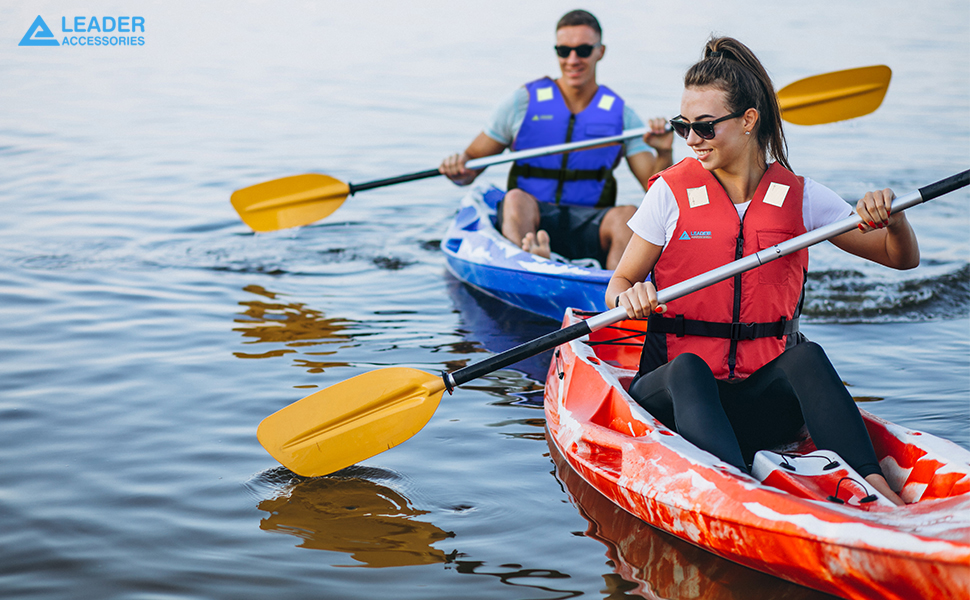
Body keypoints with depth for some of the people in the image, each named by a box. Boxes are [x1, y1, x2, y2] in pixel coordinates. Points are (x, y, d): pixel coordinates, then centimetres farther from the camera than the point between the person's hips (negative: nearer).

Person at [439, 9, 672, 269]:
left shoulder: (621, 114, 11)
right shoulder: (524, 102, 7)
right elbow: (473, 161, 8)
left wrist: (664, 154, -14)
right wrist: (458, 170, -16)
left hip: (589, 227, 1)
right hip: (531, 218, -1)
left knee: (628, 215, -30)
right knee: (516, 198, -34)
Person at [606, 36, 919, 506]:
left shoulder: (797, 196, 6)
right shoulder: (672, 192, 1)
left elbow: (902, 258, 10)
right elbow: (618, 286, 5)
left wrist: (892, 220, -12)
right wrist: (629, 297, -19)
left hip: (764, 390, 1)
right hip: (672, 390, -1)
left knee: (806, 355, -31)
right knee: (687, 367, -35)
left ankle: (871, 485, -43)